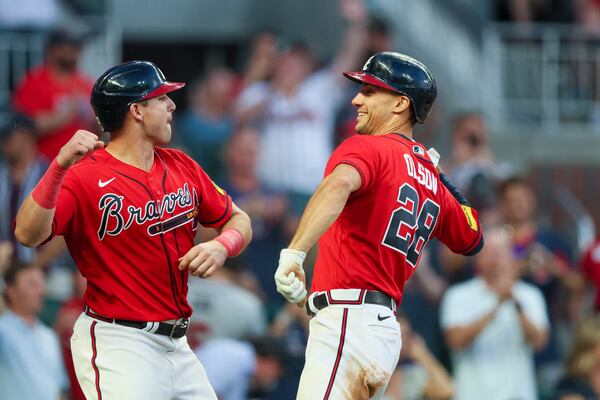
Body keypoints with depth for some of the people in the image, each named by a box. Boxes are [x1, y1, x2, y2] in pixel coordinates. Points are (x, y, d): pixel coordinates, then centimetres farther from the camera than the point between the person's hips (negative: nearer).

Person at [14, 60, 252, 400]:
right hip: (116, 346, -8)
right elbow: (29, 234, -25)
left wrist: (221, 246, -6)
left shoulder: (182, 167, 11)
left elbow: (238, 220, 17)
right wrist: (60, 167, -37)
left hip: (176, 344, 8)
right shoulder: (84, 177, -12)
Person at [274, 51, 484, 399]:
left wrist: (294, 253, -37)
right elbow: (471, 240, 37)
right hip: (387, 330, 9)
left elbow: (340, 183, -27)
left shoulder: (367, 148, -3)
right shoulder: (432, 181, 21)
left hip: (347, 322, -9)